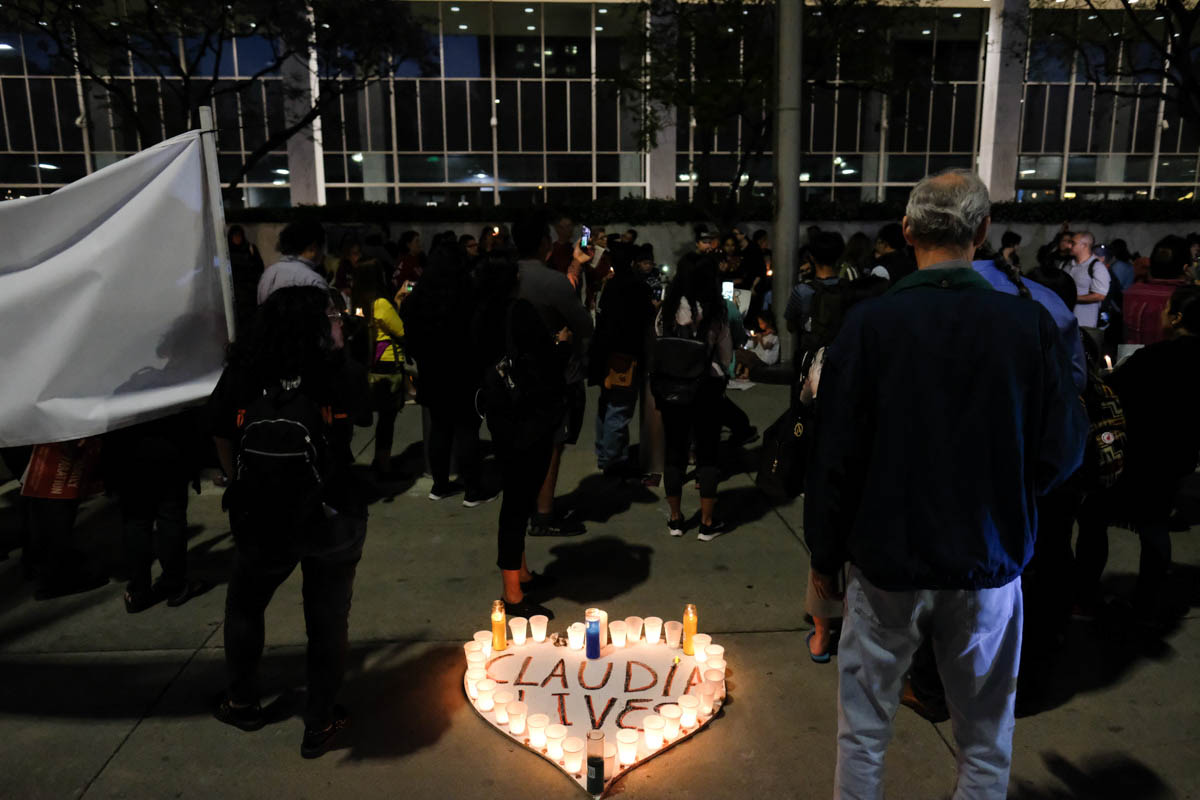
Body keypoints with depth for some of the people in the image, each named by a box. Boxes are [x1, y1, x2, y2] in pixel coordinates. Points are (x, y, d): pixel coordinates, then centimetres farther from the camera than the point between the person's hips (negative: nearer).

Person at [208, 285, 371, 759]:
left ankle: (242, 703, 44)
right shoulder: (341, 373, -14)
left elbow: (221, 437, 0)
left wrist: (246, 486, 12)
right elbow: (363, 415, 4)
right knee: (328, 618, 15)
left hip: (261, 517, 3)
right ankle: (319, 724, 28)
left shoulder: (242, 372, -6)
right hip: (332, 518, -2)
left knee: (244, 606, 27)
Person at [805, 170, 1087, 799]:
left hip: (888, 559, -1)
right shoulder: (1028, 323, -9)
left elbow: (835, 455, -11)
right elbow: (1062, 449, -4)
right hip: (990, 560, 2)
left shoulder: (870, 323, -14)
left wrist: (825, 555, 1)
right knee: (985, 741, 19)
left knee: (863, 730, 14)